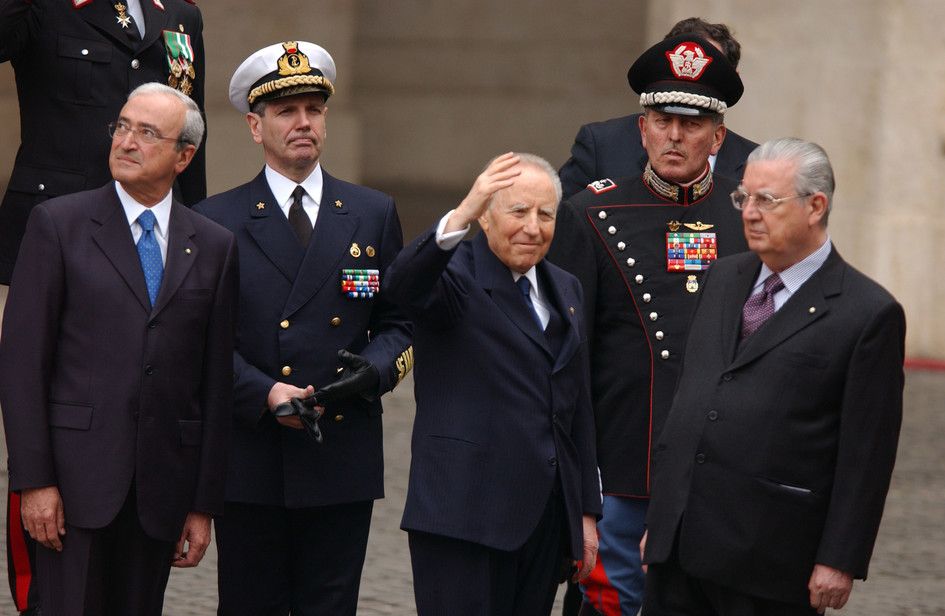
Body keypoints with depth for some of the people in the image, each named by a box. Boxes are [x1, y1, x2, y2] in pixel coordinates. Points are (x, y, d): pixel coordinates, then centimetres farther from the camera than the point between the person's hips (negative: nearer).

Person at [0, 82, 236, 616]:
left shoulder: (214, 246, 10)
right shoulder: (59, 224, 1)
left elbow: (216, 382, 10)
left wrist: (205, 503, 7)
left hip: (161, 487, 3)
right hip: (77, 478, -3)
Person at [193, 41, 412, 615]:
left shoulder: (374, 214, 10)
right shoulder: (217, 220, 3)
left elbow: (400, 324, 11)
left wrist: (374, 370, -10)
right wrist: (264, 393, -16)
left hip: (344, 461, 2)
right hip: (250, 461, -1)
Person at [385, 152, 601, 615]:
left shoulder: (564, 291, 17)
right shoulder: (456, 277, -4)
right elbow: (402, 286, -29)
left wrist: (587, 511, 17)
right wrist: (459, 218, -44)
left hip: (547, 516, 6)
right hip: (465, 517, -6)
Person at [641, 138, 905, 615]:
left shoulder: (869, 314, -7)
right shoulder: (723, 278, 14)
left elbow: (867, 454, -9)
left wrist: (841, 560, -11)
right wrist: (658, 513, 17)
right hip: (677, 538, 6)